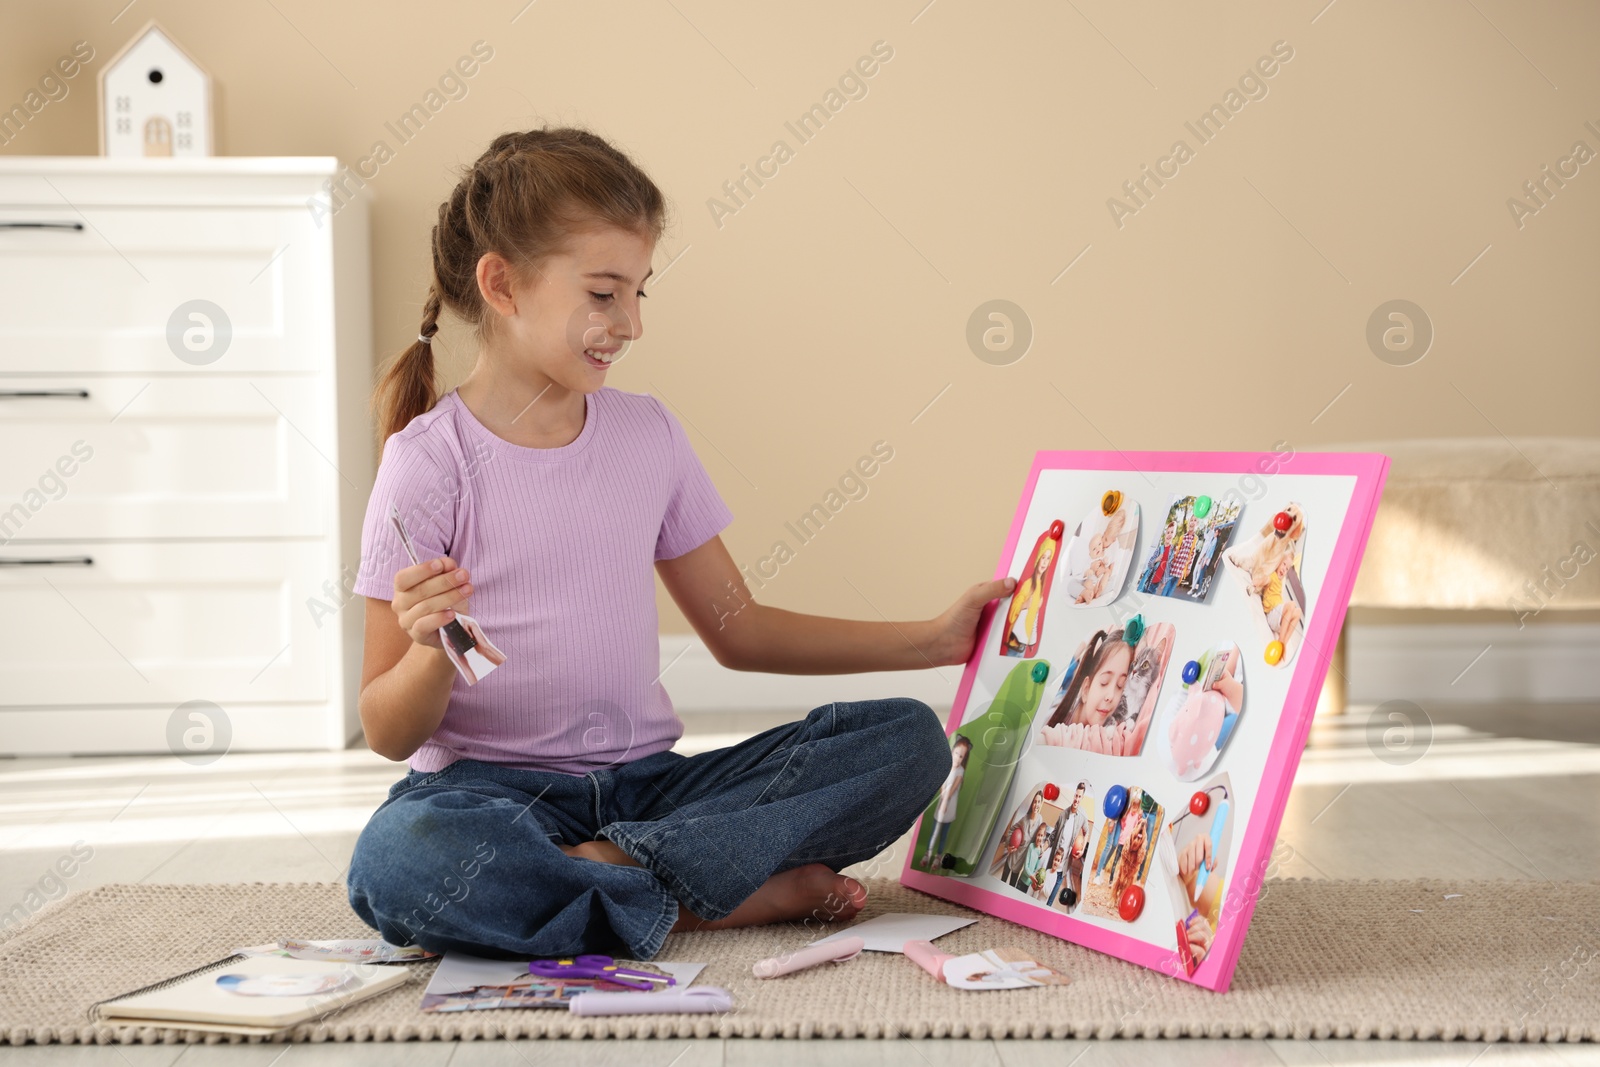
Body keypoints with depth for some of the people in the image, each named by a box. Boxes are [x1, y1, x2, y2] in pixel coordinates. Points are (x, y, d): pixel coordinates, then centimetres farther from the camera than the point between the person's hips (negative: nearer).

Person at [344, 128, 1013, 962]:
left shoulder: (647, 433, 9)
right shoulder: (431, 461, -6)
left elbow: (737, 629, 18)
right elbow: (387, 733, -5)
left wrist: (935, 641, 14)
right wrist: (431, 651, -27)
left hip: (645, 783, 5)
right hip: (492, 791, -4)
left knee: (909, 740, -13)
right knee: (400, 861, -39)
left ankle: (610, 868, -22)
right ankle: (749, 889, -25)